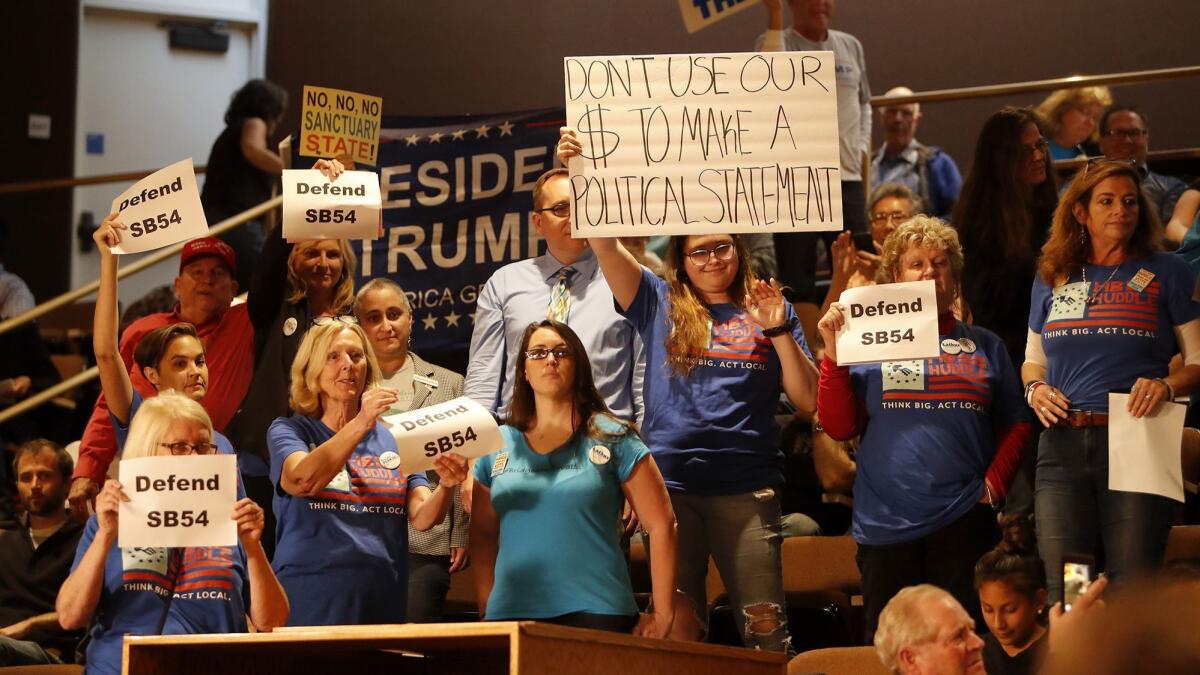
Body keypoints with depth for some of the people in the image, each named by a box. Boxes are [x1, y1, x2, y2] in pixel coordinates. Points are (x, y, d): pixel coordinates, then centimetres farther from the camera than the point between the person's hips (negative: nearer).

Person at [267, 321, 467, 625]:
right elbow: (301, 481, -18)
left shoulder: (393, 439, 13)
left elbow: (421, 518, 2)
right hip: (310, 604, -3)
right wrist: (361, 424, -27)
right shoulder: (288, 431, 4)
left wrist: (446, 487, -20)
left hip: (383, 603, 3)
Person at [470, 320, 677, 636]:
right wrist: (486, 612, 8)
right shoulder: (496, 447, 12)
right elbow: (483, 537, 17)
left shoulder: (612, 439, 3)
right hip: (510, 613, 2)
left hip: (597, 613, -2)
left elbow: (661, 526, 1)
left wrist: (663, 614, -3)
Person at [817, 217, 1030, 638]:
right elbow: (839, 427, 0)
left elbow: (1014, 426, 13)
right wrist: (834, 354, -8)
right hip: (885, 523, 0)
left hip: (963, 521, 0)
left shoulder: (984, 346, 11)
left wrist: (995, 483, -2)